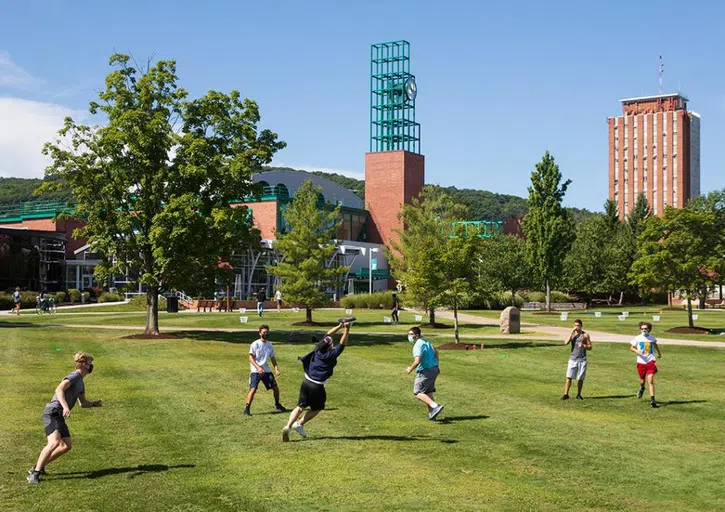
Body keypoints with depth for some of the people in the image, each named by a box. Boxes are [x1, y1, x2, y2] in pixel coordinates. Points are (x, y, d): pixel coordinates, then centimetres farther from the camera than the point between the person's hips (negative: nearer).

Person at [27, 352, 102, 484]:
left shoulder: (80, 382, 22)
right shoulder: (74, 376, -9)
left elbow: (83, 403, 32)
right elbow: (59, 390, -24)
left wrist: (94, 403, 14)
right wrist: (66, 407, -35)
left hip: (59, 416, 10)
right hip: (52, 412, -10)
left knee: (66, 446, 5)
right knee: (54, 442, -25)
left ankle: (38, 467, 12)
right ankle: (35, 473, -21)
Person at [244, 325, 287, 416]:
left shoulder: (269, 345, 8)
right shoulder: (255, 344, -8)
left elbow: (272, 358, 15)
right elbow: (251, 358, -12)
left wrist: (276, 368, 1)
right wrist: (258, 367, -24)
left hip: (266, 370, 6)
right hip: (255, 371, -6)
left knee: (275, 387, 8)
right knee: (253, 389, -17)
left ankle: (277, 405, 31)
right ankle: (247, 409, -10)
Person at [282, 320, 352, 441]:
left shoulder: (317, 349, -1)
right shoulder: (331, 356, -16)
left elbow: (328, 335, 9)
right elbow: (342, 344, -15)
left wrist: (340, 326, 8)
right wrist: (346, 329, -16)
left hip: (306, 382, 5)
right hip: (317, 387, -5)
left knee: (300, 406, 6)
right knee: (316, 408, 18)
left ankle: (288, 426, -10)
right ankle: (299, 424, 13)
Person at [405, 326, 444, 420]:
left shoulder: (418, 345, -18)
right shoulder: (425, 341, 13)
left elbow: (417, 361, -27)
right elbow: (435, 351, 25)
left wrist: (410, 369, -10)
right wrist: (436, 365, 32)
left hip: (425, 372, -10)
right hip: (434, 369, 10)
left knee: (417, 393, -7)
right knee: (428, 392, 17)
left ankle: (435, 406, -19)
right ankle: (431, 413, 18)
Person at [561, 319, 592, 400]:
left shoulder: (585, 335, 2)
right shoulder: (572, 334, 5)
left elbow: (590, 347, 4)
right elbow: (566, 342, -12)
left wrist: (584, 346, -17)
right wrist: (572, 332, -13)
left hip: (582, 360, 0)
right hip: (573, 359, 1)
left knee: (580, 378, 3)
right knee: (569, 377, -6)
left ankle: (578, 395, 16)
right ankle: (566, 394, -2)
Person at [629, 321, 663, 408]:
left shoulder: (652, 337, 5)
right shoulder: (637, 338, -2)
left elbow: (655, 344, 27)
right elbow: (631, 348, 3)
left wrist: (659, 353, 37)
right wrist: (637, 351, -17)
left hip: (650, 361, 0)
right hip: (641, 362, 0)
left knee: (650, 380, -12)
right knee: (642, 380, 12)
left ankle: (652, 400, -13)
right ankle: (642, 389, 49)